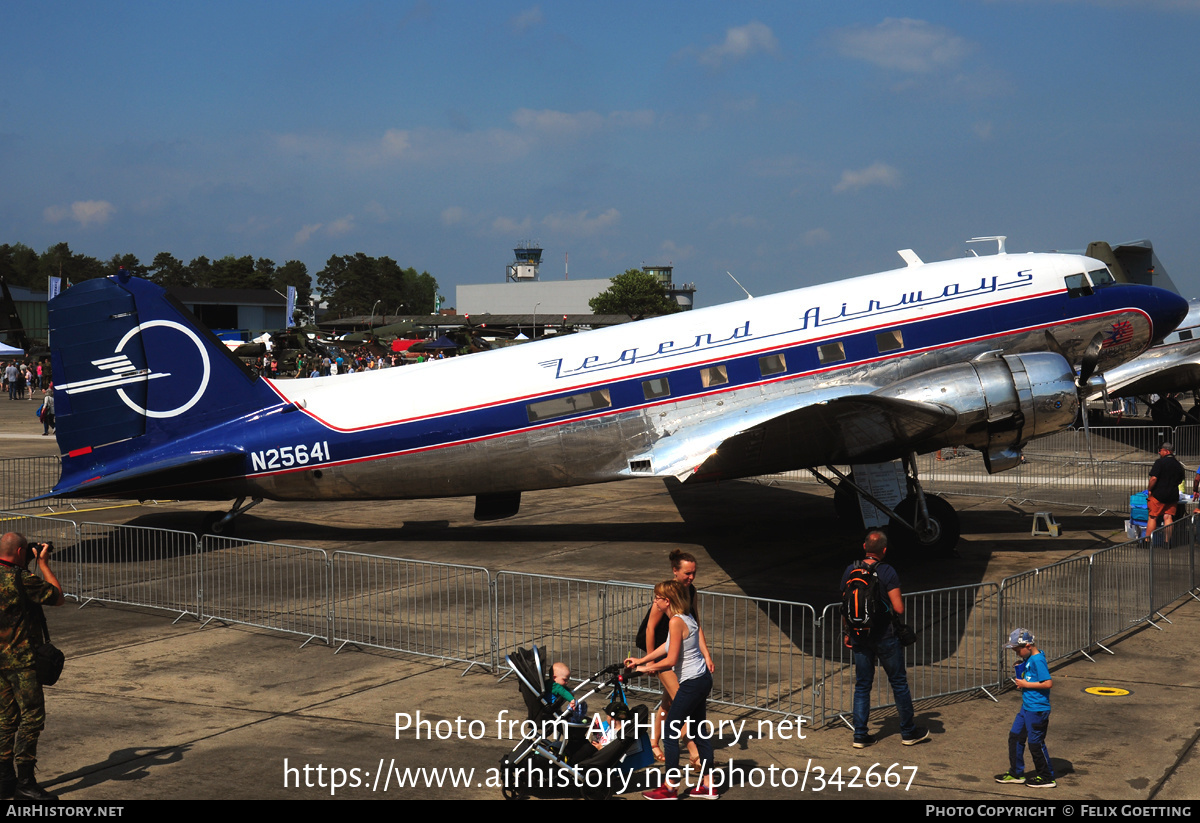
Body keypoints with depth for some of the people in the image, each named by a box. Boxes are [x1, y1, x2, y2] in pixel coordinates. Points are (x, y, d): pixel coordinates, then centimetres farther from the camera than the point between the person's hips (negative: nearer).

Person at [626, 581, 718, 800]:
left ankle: (670, 788, 7)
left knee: (670, 733, 0)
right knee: (699, 732, 16)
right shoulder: (686, 617, 9)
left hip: (692, 683, -10)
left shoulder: (676, 621, -20)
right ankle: (708, 786, 22)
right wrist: (640, 660, 23)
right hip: (702, 678, 10)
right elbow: (668, 647, 19)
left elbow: (671, 660, -20)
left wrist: (646, 668, -5)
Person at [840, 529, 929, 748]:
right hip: (885, 637, -4)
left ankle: (860, 735, 10)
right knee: (899, 683, 10)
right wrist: (901, 600, 6)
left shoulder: (850, 571, -1)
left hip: (860, 638, 4)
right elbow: (899, 609, -18)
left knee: (862, 685, 11)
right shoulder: (887, 573, -15)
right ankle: (908, 732, 19)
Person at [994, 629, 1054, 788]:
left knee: (1036, 743, 2)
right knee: (1015, 737, 14)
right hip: (1026, 707, 10)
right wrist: (1021, 683, 5)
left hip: (1037, 709, -10)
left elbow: (1048, 683, -26)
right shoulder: (1028, 659, 8)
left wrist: (1026, 684, -20)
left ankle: (1047, 778, 16)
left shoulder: (1038, 660, -21)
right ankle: (1016, 773, 26)